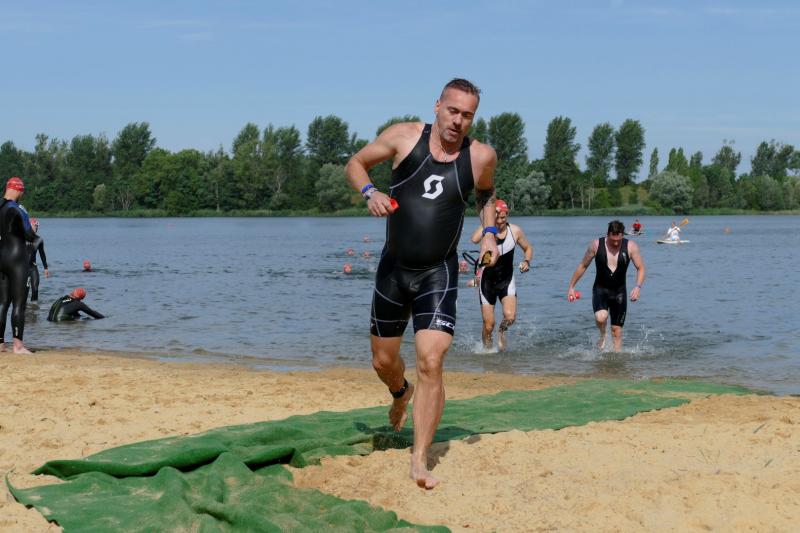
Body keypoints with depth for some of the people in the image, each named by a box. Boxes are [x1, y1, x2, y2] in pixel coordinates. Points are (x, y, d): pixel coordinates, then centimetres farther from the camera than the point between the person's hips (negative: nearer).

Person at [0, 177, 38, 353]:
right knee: (19, 304, -4)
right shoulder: (18, 210, -12)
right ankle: (18, 345, -6)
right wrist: (33, 228, 7)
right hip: (17, 259, -6)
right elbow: (30, 237, -13)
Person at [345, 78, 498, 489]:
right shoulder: (404, 137, -8)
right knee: (383, 361, 15)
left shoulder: (481, 157, -5)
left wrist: (489, 232, 0)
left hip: (439, 273, -2)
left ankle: (419, 461, -9)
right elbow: (355, 165, 3)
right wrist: (370, 192, -17)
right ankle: (401, 394, 52)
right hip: (393, 269, 2)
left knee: (431, 363, -16)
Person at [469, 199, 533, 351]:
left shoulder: (515, 231, -5)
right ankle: (487, 349, 29)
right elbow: (474, 239, -36)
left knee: (510, 316, -22)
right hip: (488, 281, -1)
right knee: (488, 325, 1)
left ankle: (502, 331, 13)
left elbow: (528, 248, 12)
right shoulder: (486, 230, -12)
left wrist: (527, 261, -8)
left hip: (507, 281, 1)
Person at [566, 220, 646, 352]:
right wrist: (571, 287, 6)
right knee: (601, 317, -28)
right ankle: (603, 336, 4)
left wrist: (638, 287, -22)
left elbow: (641, 268, -4)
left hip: (619, 291, 1)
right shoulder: (596, 245, -8)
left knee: (617, 331, 3)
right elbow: (583, 266, 3)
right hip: (600, 290, -1)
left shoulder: (630, 247, -8)